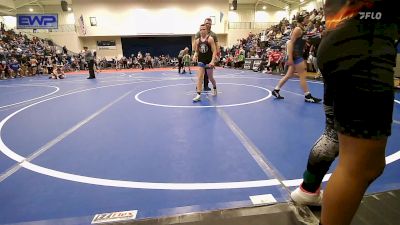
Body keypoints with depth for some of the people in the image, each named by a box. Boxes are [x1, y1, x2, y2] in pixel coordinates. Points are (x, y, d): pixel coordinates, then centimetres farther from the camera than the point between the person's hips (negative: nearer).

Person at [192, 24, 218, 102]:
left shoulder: (210, 39, -8)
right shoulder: (197, 40, 4)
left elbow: (214, 51, -11)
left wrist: (213, 61, -22)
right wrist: (195, 56, -9)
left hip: (209, 61, -3)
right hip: (201, 61, 3)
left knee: (210, 77, 11)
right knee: (199, 77, -10)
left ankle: (214, 88, 42)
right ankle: (198, 95, -12)